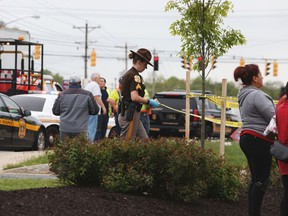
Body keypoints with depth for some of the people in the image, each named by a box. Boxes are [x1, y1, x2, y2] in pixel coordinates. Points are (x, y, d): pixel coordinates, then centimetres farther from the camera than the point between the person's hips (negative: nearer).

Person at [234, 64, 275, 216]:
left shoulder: (245, 95, 16)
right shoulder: (257, 95, -15)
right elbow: (274, 117, -16)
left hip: (247, 138, 10)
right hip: (259, 140, -10)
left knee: (256, 179, 12)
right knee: (262, 180, -8)